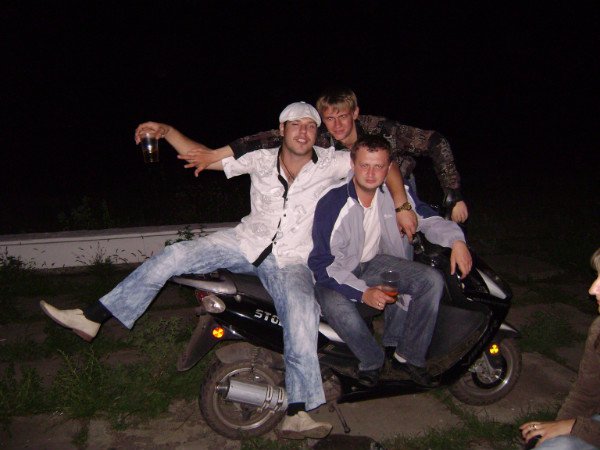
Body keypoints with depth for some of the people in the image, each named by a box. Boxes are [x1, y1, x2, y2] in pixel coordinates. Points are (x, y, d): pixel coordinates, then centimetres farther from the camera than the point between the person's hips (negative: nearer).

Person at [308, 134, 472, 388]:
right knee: (337, 308, -37)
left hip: (373, 262, 5)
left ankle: (408, 356, -2)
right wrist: (363, 293, -33)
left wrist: (456, 240, -16)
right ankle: (372, 360, -7)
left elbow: (427, 219, 4)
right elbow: (324, 263, -24)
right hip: (336, 272, -5)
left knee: (432, 280, -14)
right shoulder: (332, 204, -25)